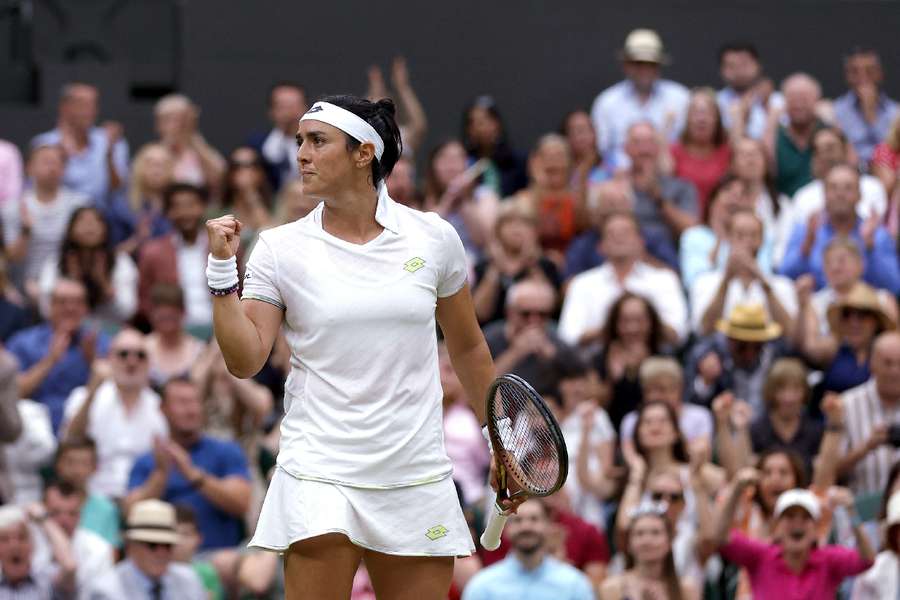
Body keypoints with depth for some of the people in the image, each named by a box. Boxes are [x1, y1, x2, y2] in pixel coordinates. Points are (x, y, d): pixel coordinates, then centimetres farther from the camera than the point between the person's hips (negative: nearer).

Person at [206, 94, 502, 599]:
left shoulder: (433, 237, 3)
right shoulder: (281, 248, 1)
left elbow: (468, 348, 14)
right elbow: (245, 360, -4)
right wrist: (223, 269, -12)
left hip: (416, 477, 2)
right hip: (319, 476, -2)